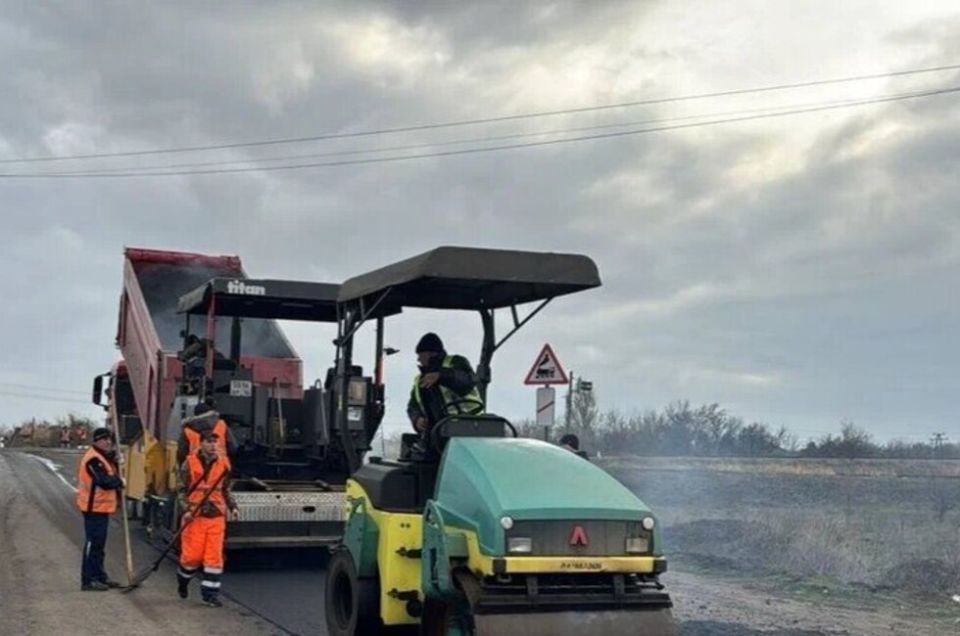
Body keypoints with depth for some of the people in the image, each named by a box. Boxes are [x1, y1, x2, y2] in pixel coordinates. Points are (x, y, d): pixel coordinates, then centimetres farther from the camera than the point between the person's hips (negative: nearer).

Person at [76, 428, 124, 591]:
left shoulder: (104, 458, 18)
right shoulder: (93, 459, -16)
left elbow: (111, 476, 15)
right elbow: (105, 481, -24)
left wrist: (116, 464, -1)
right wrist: (119, 481, -7)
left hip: (102, 506, 11)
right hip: (94, 507, -10)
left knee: (99, 543, 15)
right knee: (93, 542, -9)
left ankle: (99, 576, 23)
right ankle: (88, 580, -7)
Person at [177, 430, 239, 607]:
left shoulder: (223, 464, 8)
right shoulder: (190, 463, -2)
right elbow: (182, 490, 1)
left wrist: (232, 507, 4)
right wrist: (186, 510, -11)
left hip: (216, 516, 3)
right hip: (194, 516, -3)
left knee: (214, 556, -1)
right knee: (193, 555, -1)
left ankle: (210, 593, 6)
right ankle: (183, 580, 30)